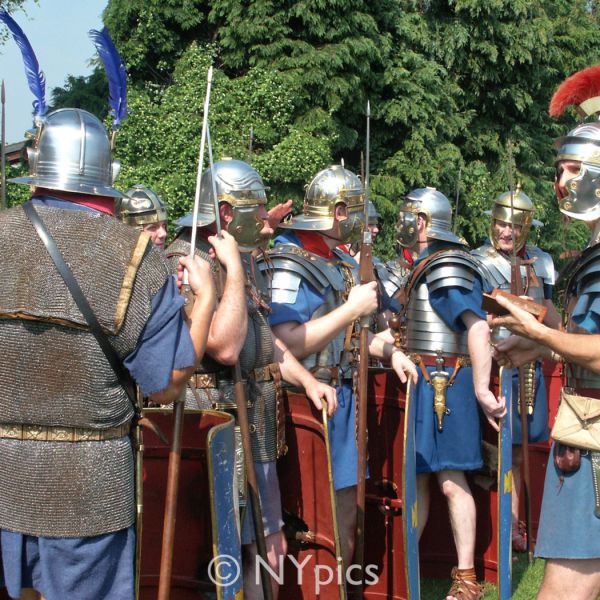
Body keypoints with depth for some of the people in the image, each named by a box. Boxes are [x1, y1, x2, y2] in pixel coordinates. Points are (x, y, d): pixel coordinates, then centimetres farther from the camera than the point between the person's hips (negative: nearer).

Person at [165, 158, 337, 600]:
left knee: (267, 547, 16)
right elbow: (224, 346, -28)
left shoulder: (241, 259, 14)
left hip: (253, 428, 9)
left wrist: (306, 380, 11)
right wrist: (233, 268, -22)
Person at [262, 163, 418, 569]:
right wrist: (353, 309, -22)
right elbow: (286, 345, -26)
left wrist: (387, 350, 6)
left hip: (344, 395, 9)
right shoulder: (290, 264, -16)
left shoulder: (342, 263, 11)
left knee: (347, 507, 16)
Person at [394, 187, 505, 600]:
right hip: (423, 381, 9)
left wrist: (481, 390, -27)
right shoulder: (428, 267, 14)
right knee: (417, 476, 14)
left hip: (443, 384, -9)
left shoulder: (447, 269, -16)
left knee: (451, 480, -4)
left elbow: (478, 327, -24)